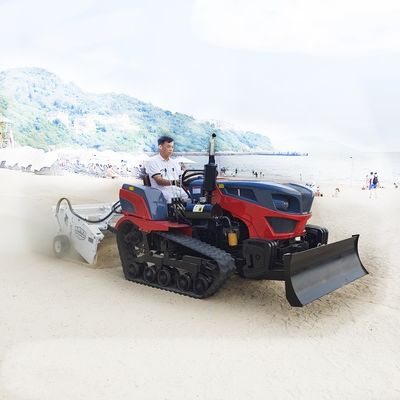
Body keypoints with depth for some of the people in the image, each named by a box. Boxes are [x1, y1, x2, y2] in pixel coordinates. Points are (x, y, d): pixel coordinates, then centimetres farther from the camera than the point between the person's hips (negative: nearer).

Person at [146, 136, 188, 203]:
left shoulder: (175, 163, 25)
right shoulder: (152, 161, 3)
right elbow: (159, 181, -11)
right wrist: (173, 182, -29)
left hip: (177, 190, 6)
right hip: (163, 191, -6)